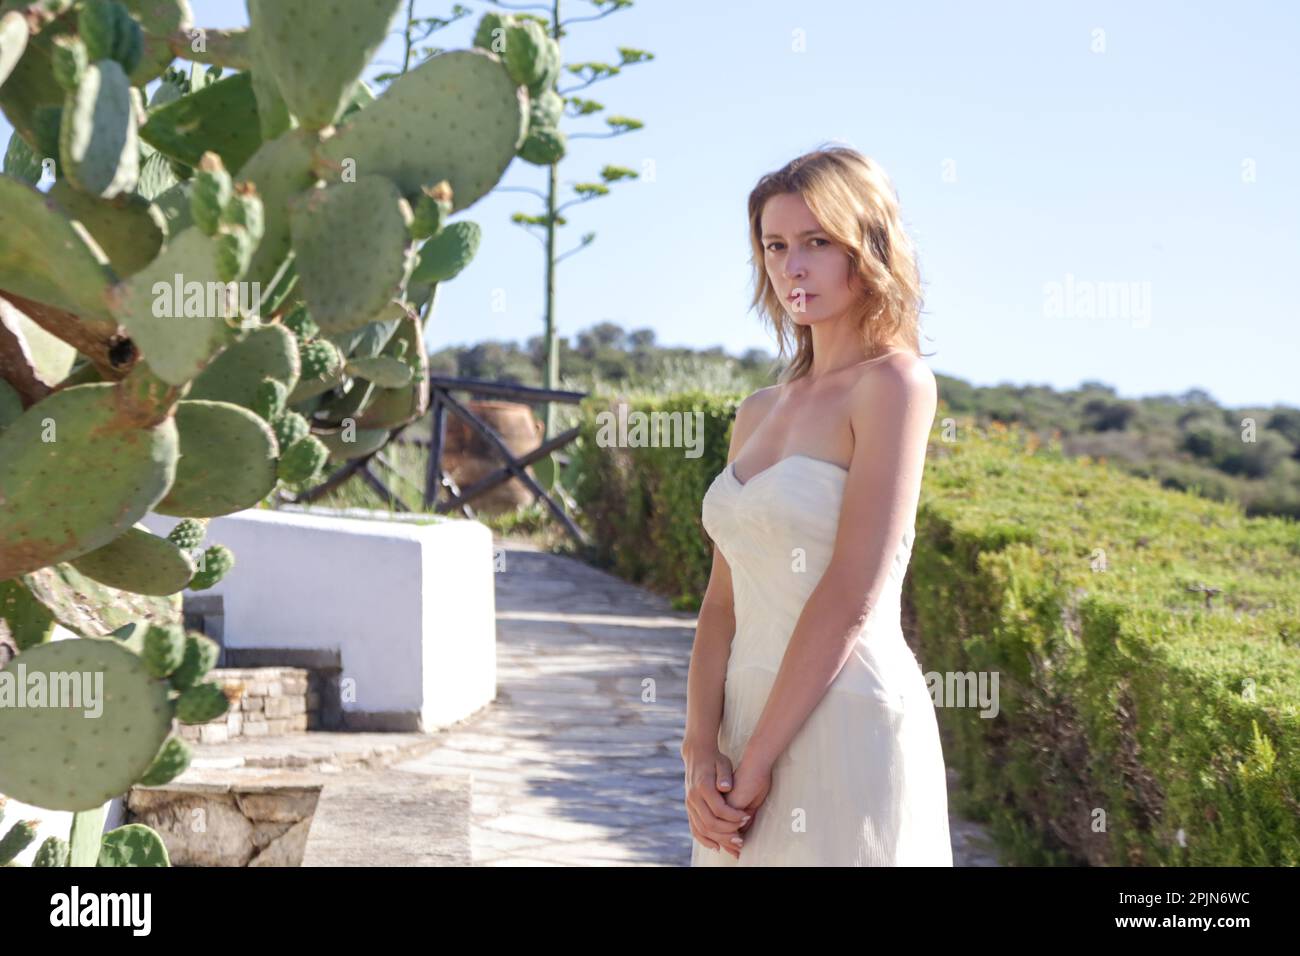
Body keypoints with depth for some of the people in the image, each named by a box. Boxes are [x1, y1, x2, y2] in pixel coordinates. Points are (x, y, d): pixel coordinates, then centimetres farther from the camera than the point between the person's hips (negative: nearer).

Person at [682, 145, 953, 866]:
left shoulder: (894, 383, -9)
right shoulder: (758, 412, 12)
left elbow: (851, 597, -15)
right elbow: (724, 602, 8)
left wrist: (756, 761, -14)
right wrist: (701, 750, -6)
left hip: (844, 728, -6)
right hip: (748, 720, 7)